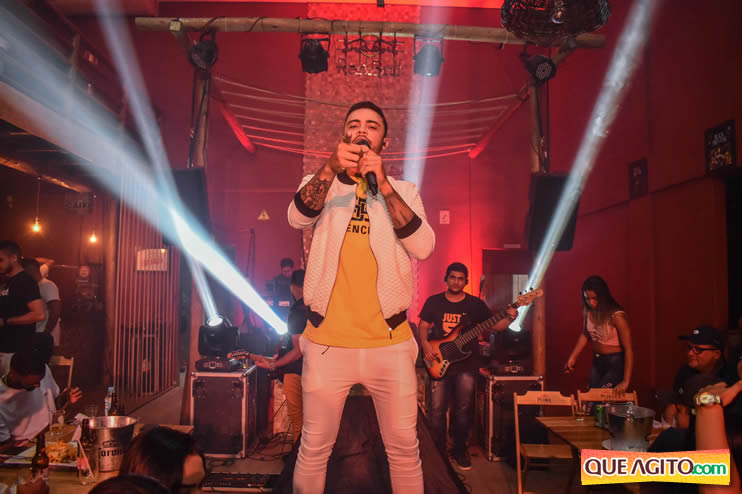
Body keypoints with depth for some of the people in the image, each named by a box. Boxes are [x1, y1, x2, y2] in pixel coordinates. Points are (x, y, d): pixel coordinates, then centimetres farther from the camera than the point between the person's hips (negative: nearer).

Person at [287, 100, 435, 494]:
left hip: (390, 342, 1)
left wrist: (383, 185, -21)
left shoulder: (403, 191, 6)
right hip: (327, 342, 0)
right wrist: (331, 167, -33)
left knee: (404, 448, 12)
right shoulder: (320, 184, 6)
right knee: (314, 448, 11)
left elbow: (423, 247, -12)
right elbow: (297, 218, -17)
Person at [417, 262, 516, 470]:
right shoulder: (434, 302, 6)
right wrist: (425, 345, -7)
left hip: (466, 363, 0)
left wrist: (509, 319, -14)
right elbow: (422, 326, 10)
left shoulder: (475, 304, 5)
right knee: (437, 410, -2)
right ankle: (438, 452, 16)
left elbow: (494, 325, 6)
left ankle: (460, 451, 21)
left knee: (464, 410, 1)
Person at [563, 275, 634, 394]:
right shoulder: (588, 311, -5)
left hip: (616, 362, -6)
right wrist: (572, 357, 4)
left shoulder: (616, 316, -22)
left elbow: (628, 349, -20)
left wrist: (626, 381, -22)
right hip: (597, 361, 6)